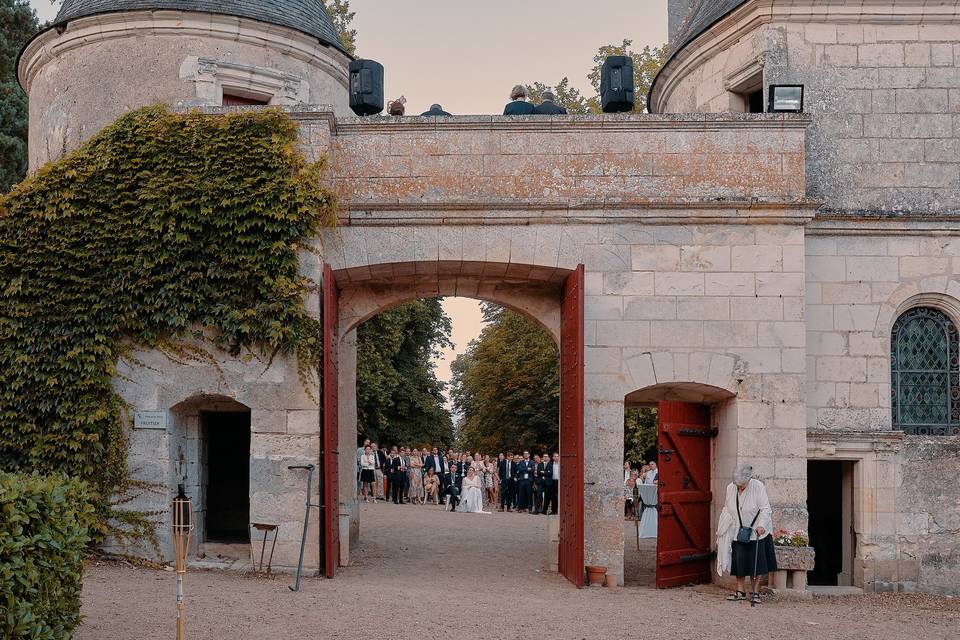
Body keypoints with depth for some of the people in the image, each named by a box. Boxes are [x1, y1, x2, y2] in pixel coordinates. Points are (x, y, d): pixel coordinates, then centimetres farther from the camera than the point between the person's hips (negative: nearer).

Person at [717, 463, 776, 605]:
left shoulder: (758, 487, -14)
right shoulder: (730, 488, 0)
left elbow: (765, 509, -16)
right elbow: (727, 510, 12)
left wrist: (761, 525, -29)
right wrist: (722, 529, 10)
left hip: (757, 531, -3)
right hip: (738, 532, 4)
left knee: (757, 563, -3)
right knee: (738, 561, 1)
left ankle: (755, 592, 5)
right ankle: (740, 591, 10)